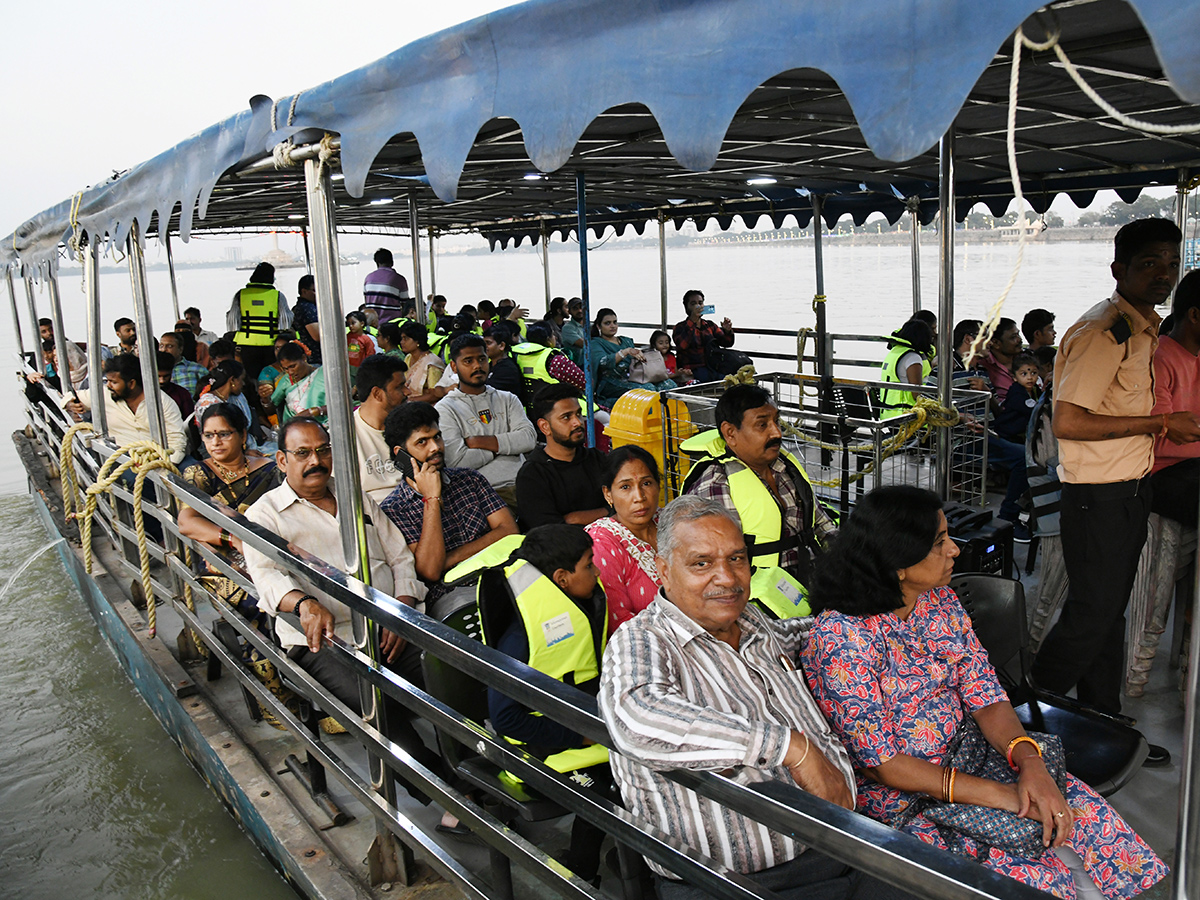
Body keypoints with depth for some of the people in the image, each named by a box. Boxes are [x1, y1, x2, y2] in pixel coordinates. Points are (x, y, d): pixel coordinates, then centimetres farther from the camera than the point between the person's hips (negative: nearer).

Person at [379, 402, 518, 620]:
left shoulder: (470, 479, 16)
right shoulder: (392, 509, 1)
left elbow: (509, 530, 5)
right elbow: (430, 571, -11)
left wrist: (451, 558, -6)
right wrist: (431, 499, -10)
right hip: (449, 594, -4)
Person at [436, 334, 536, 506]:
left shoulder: (508, 399, 21)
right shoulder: (445, 408, 7)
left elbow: (529, 438, 3)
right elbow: (455, 461, -8)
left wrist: (478, 442, -3)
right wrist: (499, 447, 4)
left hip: (520, 484, 5)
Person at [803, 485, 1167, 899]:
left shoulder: (940, 601, 1)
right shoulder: (840, 637, -23)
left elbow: (986, 697, 1)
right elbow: (880, 763, -21)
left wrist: (1031, 764, -18)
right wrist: (998, 795, -21)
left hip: (967, 753, 7)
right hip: (900, 794, -6)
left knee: (1090, 813, -10)